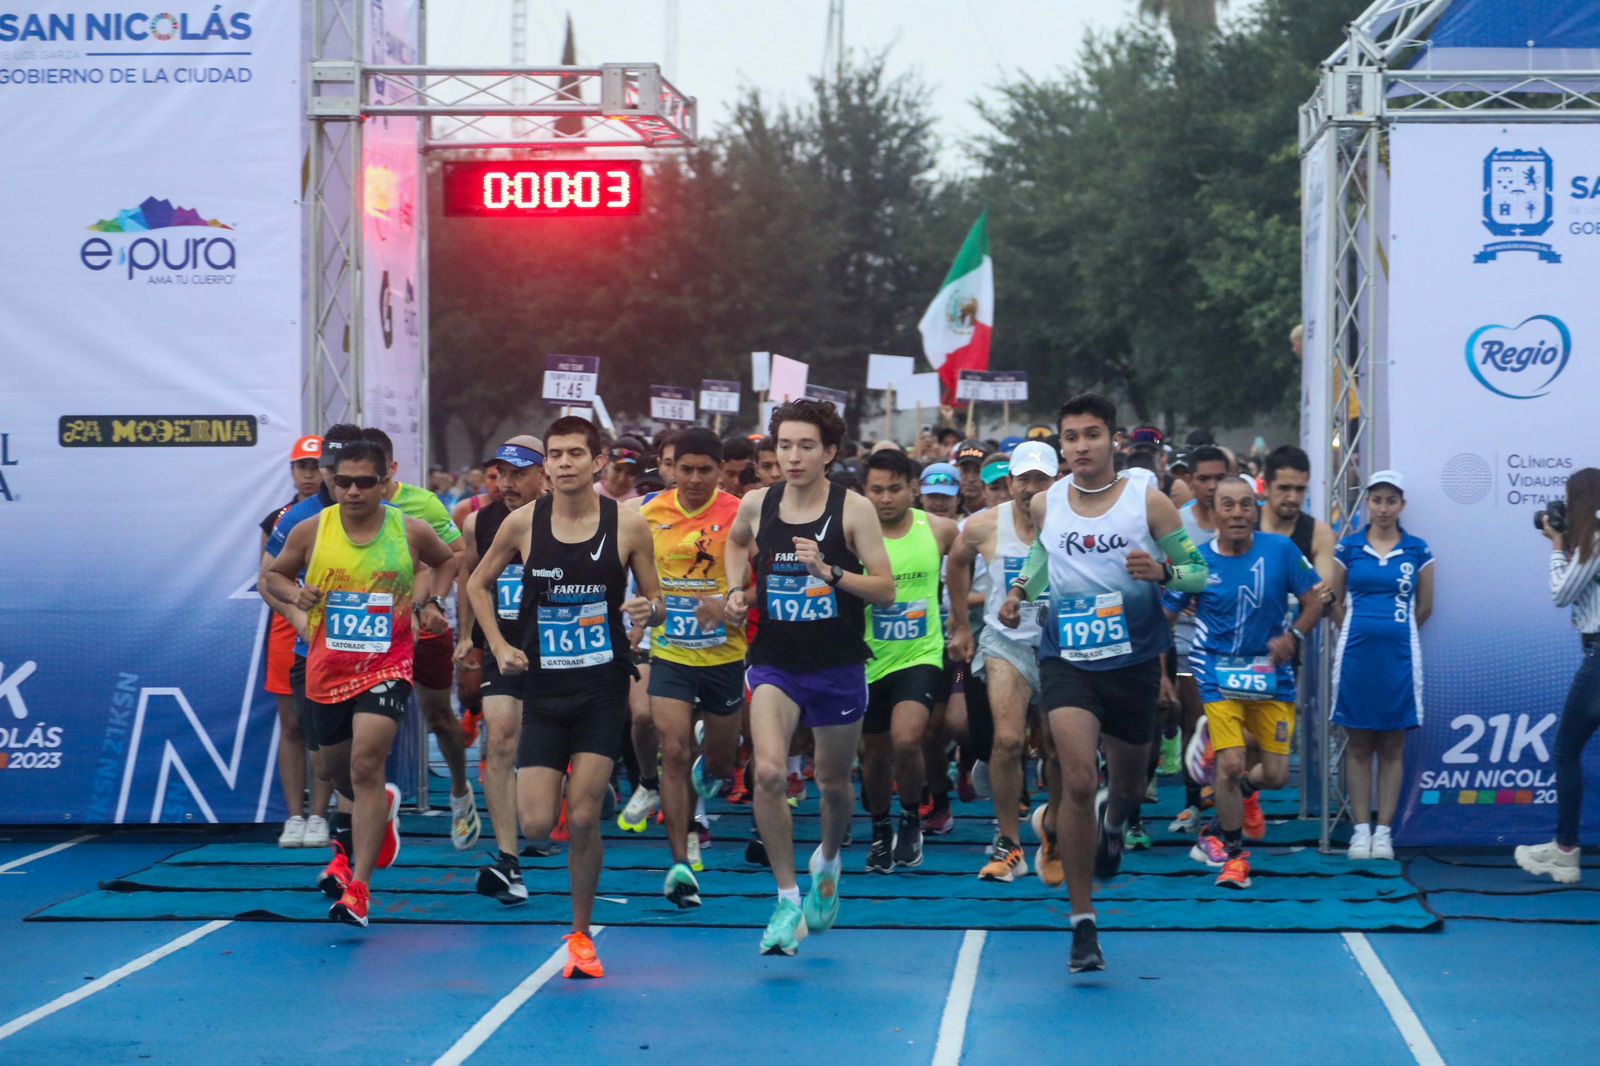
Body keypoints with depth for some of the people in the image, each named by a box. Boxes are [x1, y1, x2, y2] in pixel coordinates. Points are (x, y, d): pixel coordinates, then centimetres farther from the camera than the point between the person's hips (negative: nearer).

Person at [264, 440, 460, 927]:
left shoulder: (411, 531, -4)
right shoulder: (311, 531, -3)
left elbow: (447, 559, 18)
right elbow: (274, 574, 11)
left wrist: (432, 602, 2)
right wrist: (295, 594, -10)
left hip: (386, 666, -3)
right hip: (327, 668, 3)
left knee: (366, 765, -20)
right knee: (339, 769, 19)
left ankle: (359, 887, -18)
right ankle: (380, 807, 57)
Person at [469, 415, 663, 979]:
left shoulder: (628, 525, -5)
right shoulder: (523, 523, -3)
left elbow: (655, 603, 5)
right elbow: (478, 583, 12)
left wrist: (649, 610, -19)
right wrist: (499, 646, 0)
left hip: (603, 688, -1)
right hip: (543, 687, 1)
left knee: (582, 820, -6)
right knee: (537, 825, -7)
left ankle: (581, 935, 12)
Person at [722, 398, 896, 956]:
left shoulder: (854, 510, -9)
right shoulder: (756, 505, -1)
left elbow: (886, 590, -11)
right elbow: (736, 542, 24)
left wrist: (830, 572, -25)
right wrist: (737, 590, 8)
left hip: (838, 665, -1)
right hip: (775, 662, 1)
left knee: (832, 782, 14)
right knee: (769, 772, -20)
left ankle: (828, 859, 47)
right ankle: (788, 898, -9)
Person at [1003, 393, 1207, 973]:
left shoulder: (1149, 502, -7)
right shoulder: (1044, 505, 0)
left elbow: (1199, 571, -3)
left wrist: (1162, 571, -24)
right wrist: (1020, 588, 4)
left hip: (1134, 661, 0)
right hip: (1067, 659, 0)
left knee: (1127, 782, 18)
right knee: (1078, 781, -18)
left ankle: (1113, 822, 60)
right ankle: (1083, 923, -11)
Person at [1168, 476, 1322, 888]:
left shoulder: (1280, 550, -5)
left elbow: (1314, 600, 0)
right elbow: (1163, 617, 1)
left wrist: (1293, 637, -19)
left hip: (1271, 673, 2)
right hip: (1219, 673, -2)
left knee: (1276, 774, 3)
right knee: (1229, 764, -15)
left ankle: (1244, 789, 43)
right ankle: (1234, 856, 4)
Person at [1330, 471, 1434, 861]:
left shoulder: (1417, 550, 4)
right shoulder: (1348, 547, 3)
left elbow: (1425, 607, 9)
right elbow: (1335, 603, 9)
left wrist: (1395, 632, 11)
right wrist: (1361, 631, 10)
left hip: (1399, 654, 0)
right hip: (1356, 652, 0)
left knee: (1393, 746, 3)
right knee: (1358, 745, 3)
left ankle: (1384, 830, 6)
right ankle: (1361, 829, 6)